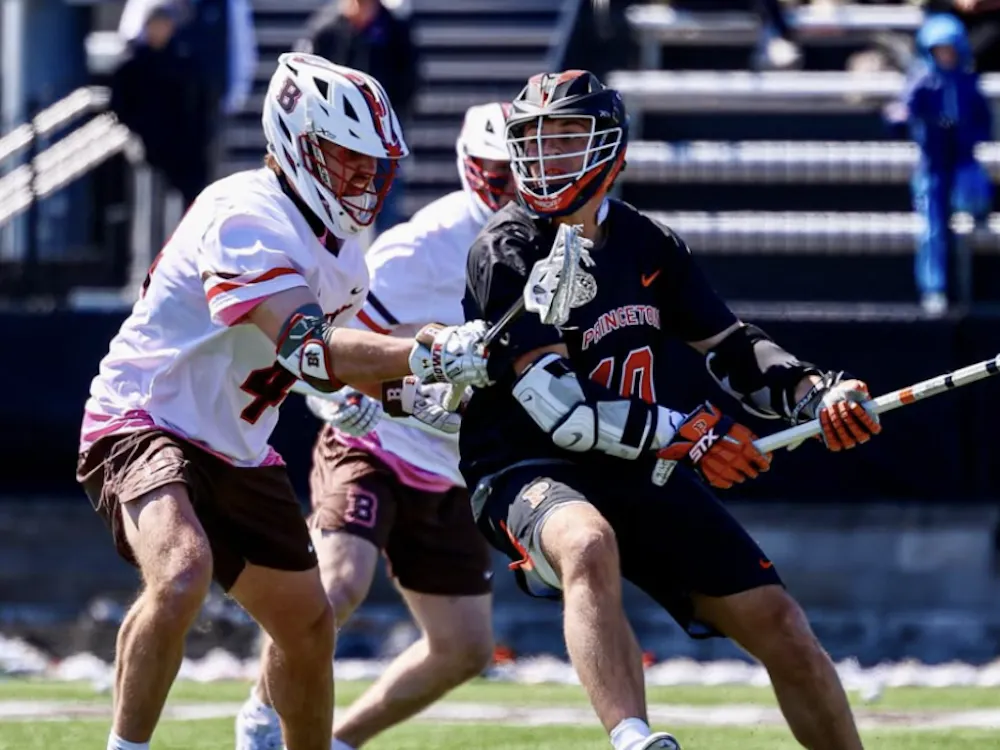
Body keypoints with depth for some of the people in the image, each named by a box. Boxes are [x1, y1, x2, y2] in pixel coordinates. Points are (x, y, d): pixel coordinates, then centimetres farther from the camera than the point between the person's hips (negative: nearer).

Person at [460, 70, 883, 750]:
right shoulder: (509, 249, -10)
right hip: (531, 471, -6)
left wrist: (816, 394, -2)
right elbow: (558, 407, -18)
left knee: (781, 627, 2)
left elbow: (731, 346, 17)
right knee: (589, 544, -41)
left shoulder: (648, 245, 8)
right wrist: (686, 435, -19)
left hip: (641, 476, 6)